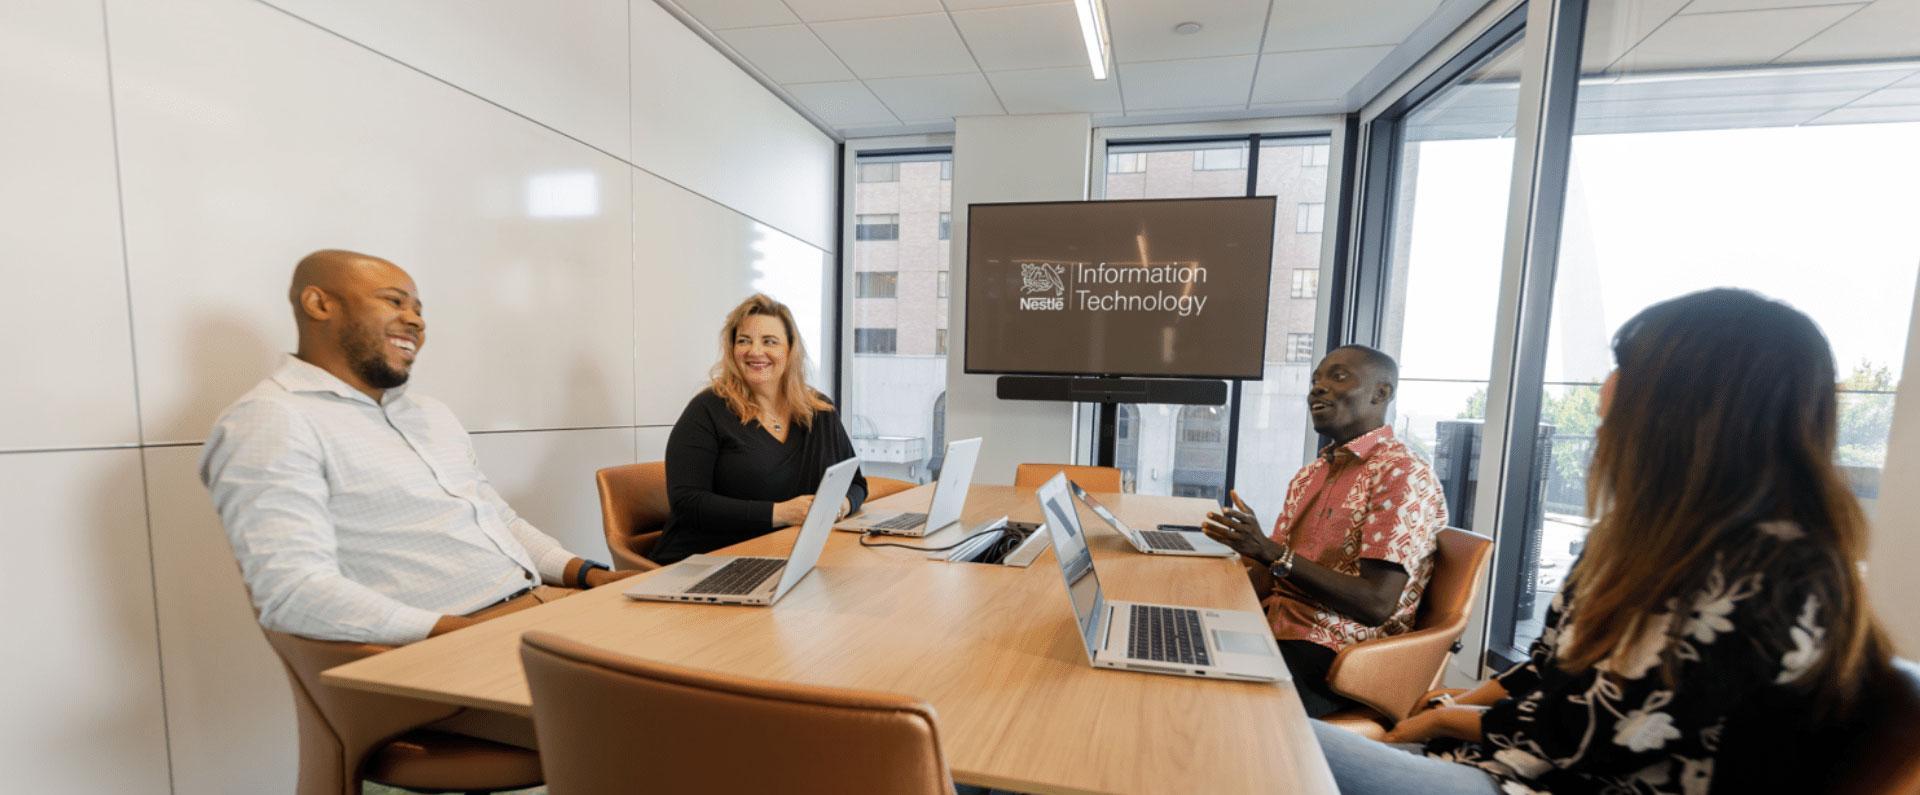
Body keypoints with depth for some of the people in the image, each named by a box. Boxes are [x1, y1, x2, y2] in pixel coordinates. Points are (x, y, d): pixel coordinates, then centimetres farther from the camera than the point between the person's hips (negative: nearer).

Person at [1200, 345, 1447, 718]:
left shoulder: (1404, 475, -9)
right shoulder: (1309, 475, 15)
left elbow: (1376, 604, -17)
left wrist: (1272, 551, -25)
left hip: (1335, 656, -7)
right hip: (1277, 631, 7)